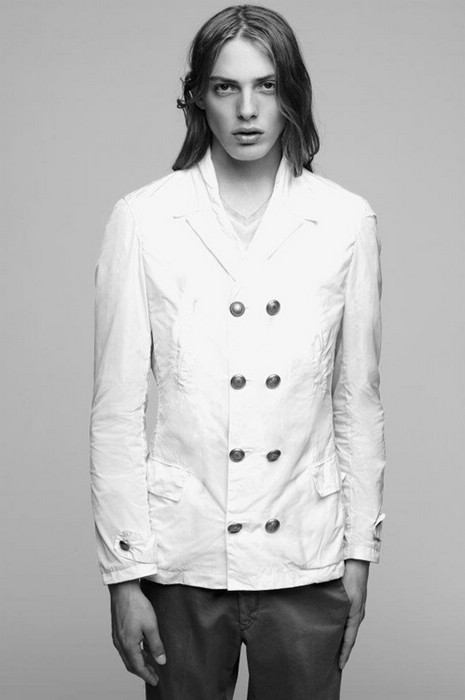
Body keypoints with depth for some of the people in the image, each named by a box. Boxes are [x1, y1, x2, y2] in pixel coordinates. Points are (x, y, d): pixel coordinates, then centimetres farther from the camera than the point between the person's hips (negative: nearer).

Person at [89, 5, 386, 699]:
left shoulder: (347, 222, 0)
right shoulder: (142, 220, -4)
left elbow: (358, 400, 6)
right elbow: (117, 409, -3)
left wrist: (361, 550, 7)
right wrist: (124, 574, -4)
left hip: (307, 562, 1)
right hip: (182, 560, -1)